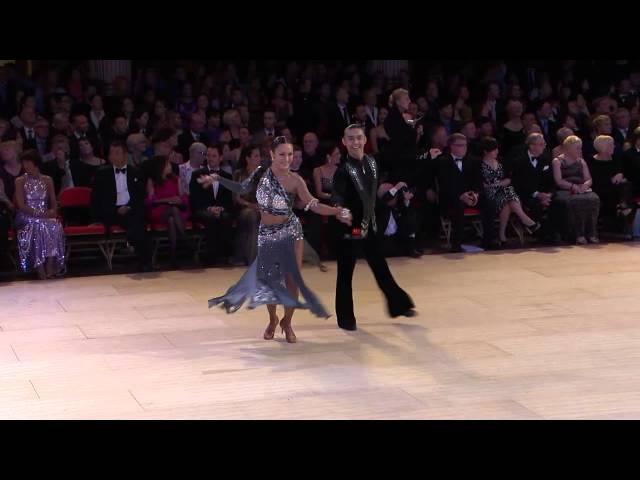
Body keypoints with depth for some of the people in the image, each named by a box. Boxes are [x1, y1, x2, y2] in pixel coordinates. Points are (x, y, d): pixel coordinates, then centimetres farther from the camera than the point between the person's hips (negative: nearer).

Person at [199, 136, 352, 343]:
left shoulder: (295, 180, -13)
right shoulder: (261, 173, -4)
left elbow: (313, 205, -17)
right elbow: (241, 189, 11)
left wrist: (336, 211, -31)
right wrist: (217, 179, 6)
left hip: (290, 233, -2)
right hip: (267, 234, 2)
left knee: (292, 279, -1)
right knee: (269, 278, 7)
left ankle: (287, 322, 19)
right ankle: (272, 320, 30)